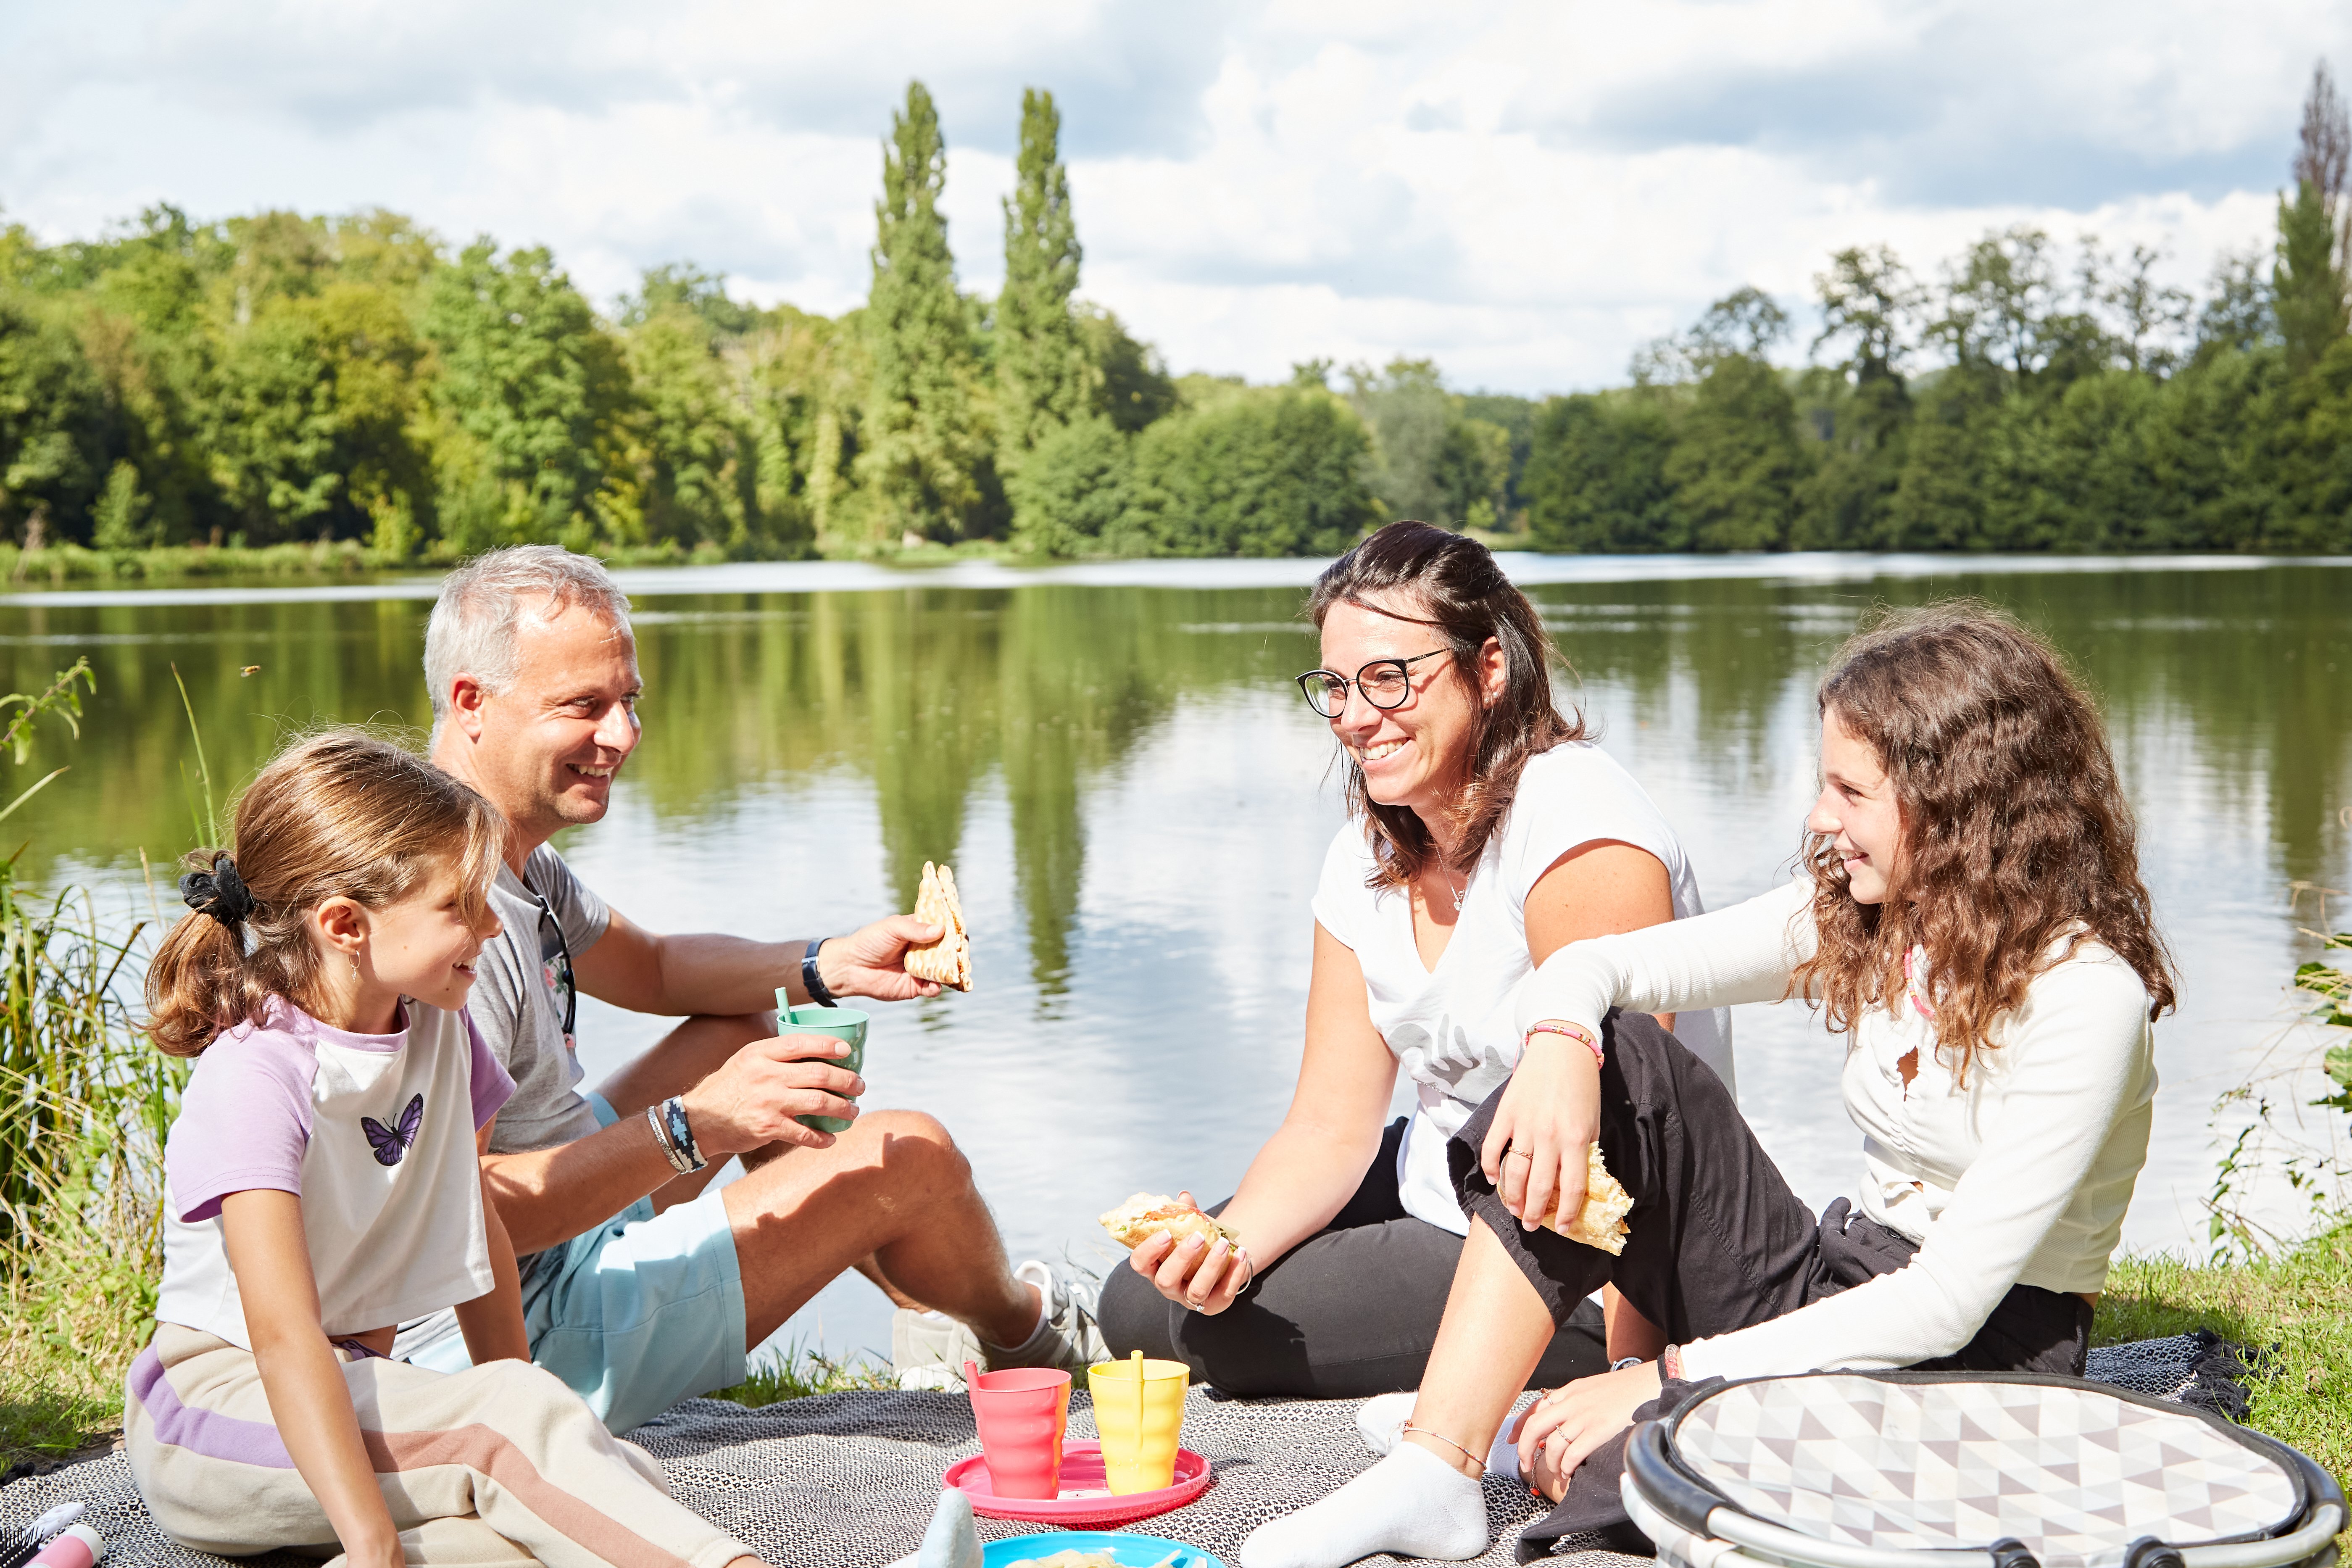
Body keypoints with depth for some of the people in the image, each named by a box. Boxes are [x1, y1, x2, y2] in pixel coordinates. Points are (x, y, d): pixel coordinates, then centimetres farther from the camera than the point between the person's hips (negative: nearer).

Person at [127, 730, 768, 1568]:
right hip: (219, 1397, -7)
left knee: (621, 1473, -21)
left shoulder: (440, 1032, 4)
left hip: (356, 1394, 7)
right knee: (507, 1419, -33)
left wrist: (517, 1388, 9)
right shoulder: (254, 1079, -20)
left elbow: (473, 1225, 17)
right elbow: (282, 1331, -30)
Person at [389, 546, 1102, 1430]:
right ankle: (1028, 1333, 27)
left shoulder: (513, 856, 6)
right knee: (909, 1155, -7)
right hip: (516, 1350, -11)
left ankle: (939, 1321, 31)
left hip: (565, 1237, 11)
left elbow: (650, 968, 22)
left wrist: (830, 966, 7)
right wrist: (690, 1127, -36)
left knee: (742, 1029, 21)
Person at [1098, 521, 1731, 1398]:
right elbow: (1333, 1126, 0)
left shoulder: (1575, 830, -24)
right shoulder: (1366, 862, 1)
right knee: (1146, 1299, 5)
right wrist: (1229, 1244, -19)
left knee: (1214, 1332, -13)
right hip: (1435, 1197, 8)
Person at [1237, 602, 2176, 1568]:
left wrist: (1677, 1377, -25)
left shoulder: (2087, 997, -19)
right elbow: (1588, 966, -1)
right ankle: (1433, 1477, -19)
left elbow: (1953, 1300, -24)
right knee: (1613, 1056, -16)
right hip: (1841, 1299, 7)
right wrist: (1561, 1043, -27)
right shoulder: (1863, 913, 1)